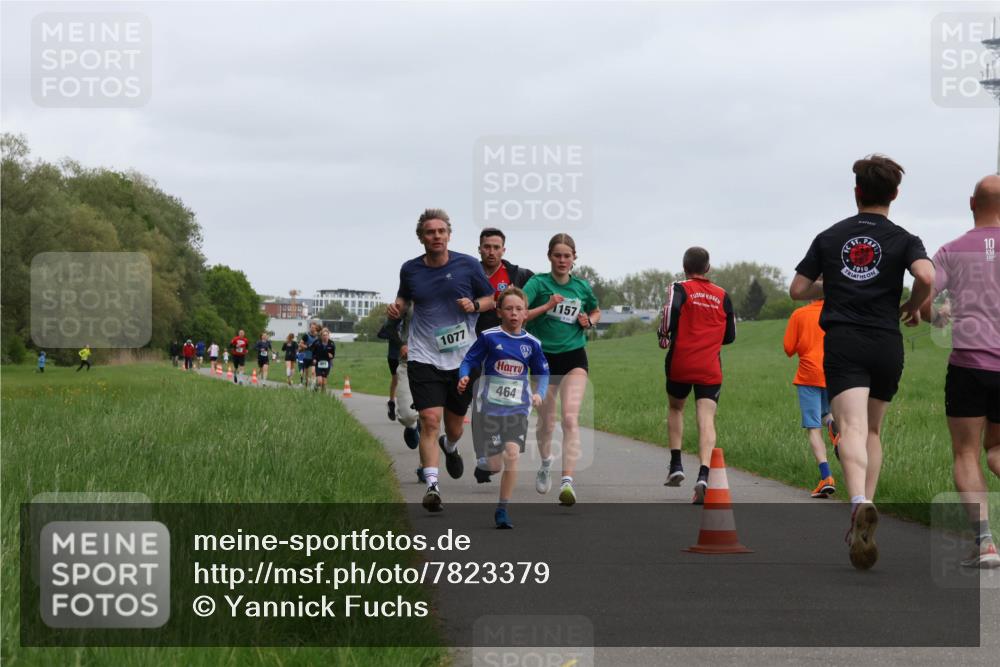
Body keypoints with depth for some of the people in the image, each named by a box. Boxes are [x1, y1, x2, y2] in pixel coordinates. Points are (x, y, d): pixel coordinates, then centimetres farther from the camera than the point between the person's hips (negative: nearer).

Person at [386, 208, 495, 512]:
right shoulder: (410, 269, 2)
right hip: (424, 358, -1)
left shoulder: (468, 265, -3)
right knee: (430, 420, -17)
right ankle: (431, 485, -20)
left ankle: (451, 448, 51)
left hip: (462, 358, 1)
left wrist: (474, 305, -14)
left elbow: (491, 299, 7)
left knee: (454, 425, 14)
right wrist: (396, 308, -2)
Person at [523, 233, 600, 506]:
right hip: (544, 358, -1)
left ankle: (567, 481, -26)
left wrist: (589, 321, 4)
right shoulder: (538, 283, -5)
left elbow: (596, 312, 25)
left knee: (570, 417, -18)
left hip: (574, 357, 1)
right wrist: (546, 307, -26)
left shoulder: (582, 287, 5)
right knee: (546, 421, 11)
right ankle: (545, 464, 43)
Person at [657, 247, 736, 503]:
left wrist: (664, 334, -6)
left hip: (680, 364, -1)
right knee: (706, 419, -7)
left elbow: (671, 309, -22)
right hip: (710, 368, 1)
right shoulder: (723, 296, 11)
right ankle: (703, 474, -26)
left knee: (675, 408, 25)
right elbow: (730, 336, 13)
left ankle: (676, 464, 19)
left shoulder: (679, 288, 0)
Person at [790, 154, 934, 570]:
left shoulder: (829, 237, 11)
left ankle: (860, 503, -43)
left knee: (852, 429, -16)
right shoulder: (902, 240, 5)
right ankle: (863, 520, 11)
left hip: (841, 343, -1)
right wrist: (914, 308, 4)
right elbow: (926, 276, -16)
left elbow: (798, 290, 12)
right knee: (873, 432, 17)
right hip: (886, 344, 1)